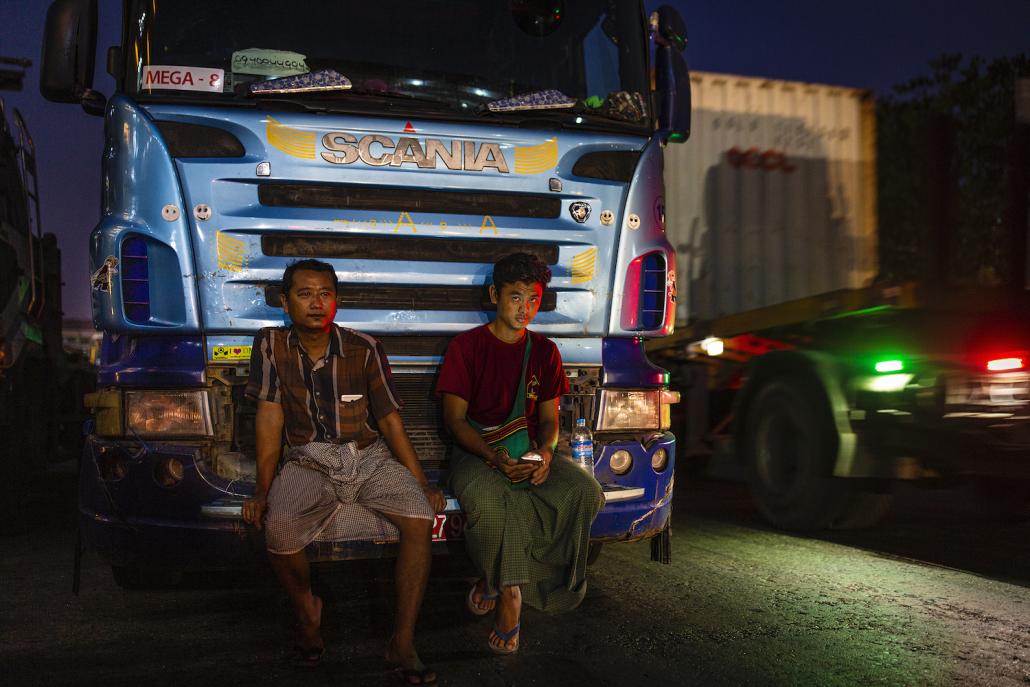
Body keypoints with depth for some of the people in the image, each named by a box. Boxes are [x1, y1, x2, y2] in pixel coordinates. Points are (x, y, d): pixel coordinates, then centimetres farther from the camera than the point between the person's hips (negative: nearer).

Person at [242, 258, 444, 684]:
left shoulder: (364, 349, -3)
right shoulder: (271, 346, -1)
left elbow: (390, 421, 1)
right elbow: (270, 418, -4)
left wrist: (422, 484, -3)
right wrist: (262, 490, -11)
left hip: (371, 458, 1)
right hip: (309, 462, 0)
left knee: (421, 517, -26)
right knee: (278, 529, -30)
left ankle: (403, 642, -14)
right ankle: (307, 610, 3)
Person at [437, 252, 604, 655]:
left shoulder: (544, 351, 12)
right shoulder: (467, 346, -1)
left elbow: (548, 417, 12)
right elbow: (454, 417, -5)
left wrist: (544, 452, -12)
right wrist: (494, 457, -22)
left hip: (530, 453, 4)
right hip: (476, 454, -4)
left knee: (585, 491, -24)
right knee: (489, 502, -39)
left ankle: (495, 580, -14)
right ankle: (508, 592, -16)